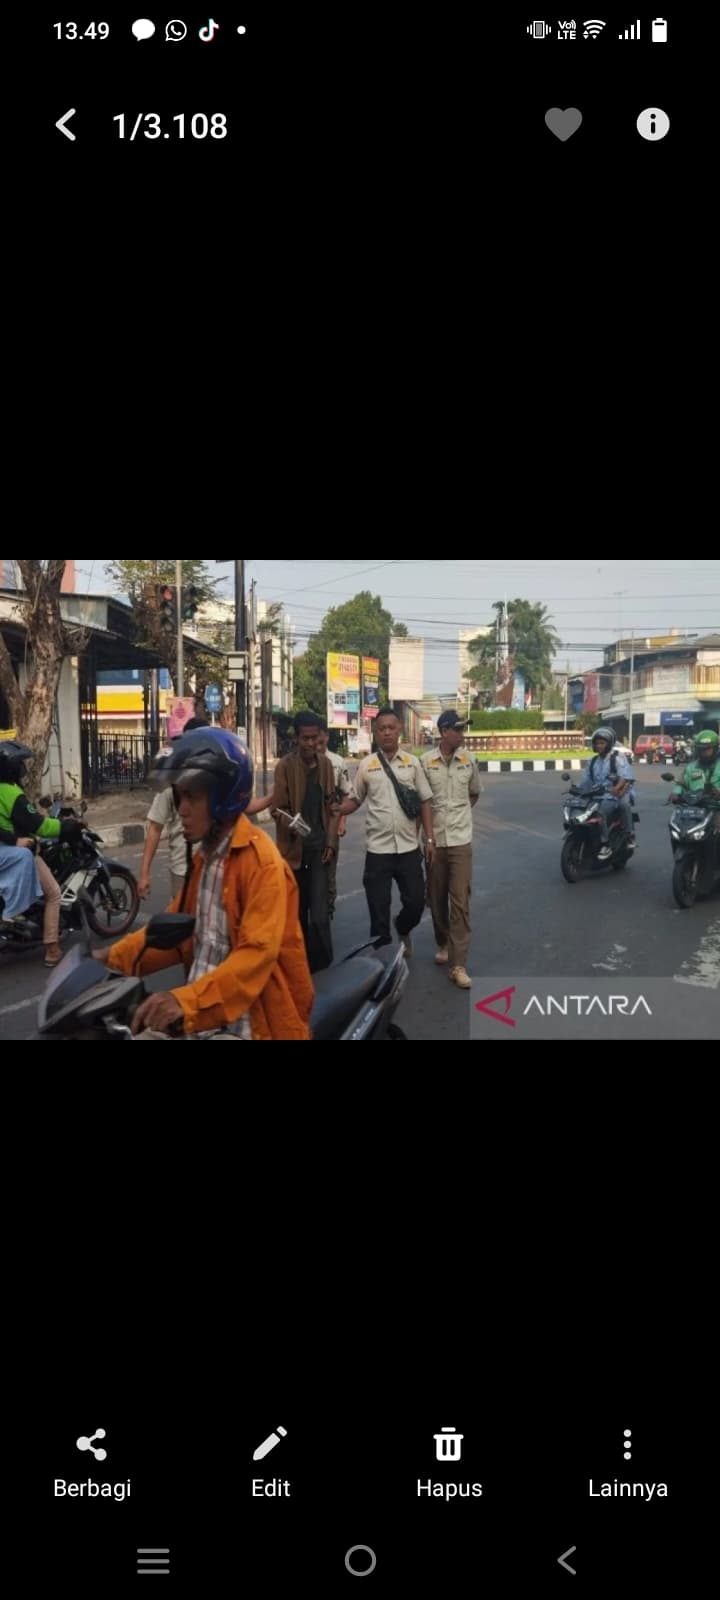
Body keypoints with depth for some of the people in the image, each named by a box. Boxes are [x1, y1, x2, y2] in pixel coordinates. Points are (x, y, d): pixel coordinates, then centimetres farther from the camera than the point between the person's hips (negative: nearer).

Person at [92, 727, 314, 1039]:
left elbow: (256, 955, -26)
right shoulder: (204, 856, 14)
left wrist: (185, 1000, -36)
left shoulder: (261, 862, -16)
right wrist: (116, 957, 8)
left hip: (244, 1023, -8)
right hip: (198, 1015, 8)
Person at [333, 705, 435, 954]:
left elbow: (425, 802, 6)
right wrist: (336, 810, -13)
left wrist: (429, 839, 1)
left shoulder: (412, 762, 4)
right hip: (378, 849, -1)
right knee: (379, 909, 4)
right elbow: (355, 800, 7)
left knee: (416, 902, 6)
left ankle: (402, 929, 39)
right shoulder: (366, 765, 1)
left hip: (409, 847, 1)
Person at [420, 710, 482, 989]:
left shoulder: (469, 761, 2)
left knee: (460, 903, -5)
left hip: (461, 840, 0)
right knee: (437, 899, 12)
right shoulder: (425, 762, -5)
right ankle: (443, 945, 35)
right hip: (434, 839, 0)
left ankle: (458, 965, -4)